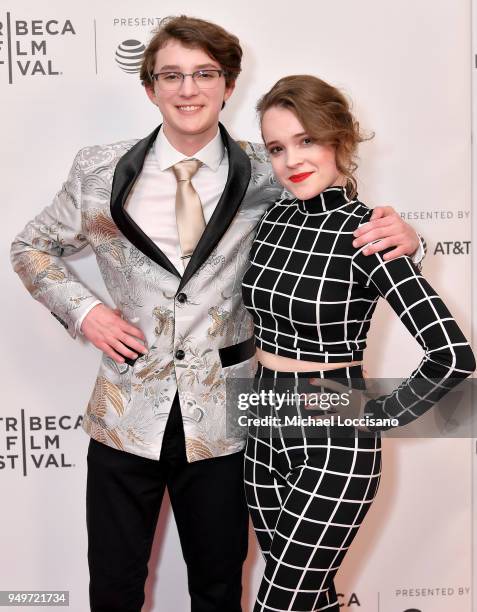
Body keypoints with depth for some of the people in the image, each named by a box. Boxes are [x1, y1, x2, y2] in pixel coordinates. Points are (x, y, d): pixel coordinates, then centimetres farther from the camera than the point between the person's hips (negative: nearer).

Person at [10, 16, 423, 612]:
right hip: (127, 414, 1)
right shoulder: (101, 171, -3)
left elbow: (343, 235, 7)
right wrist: (83, 310, -6)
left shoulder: (266, 177, -5)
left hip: (221, 421, 0)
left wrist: (396, 234, -16)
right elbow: (31, 248, 11)